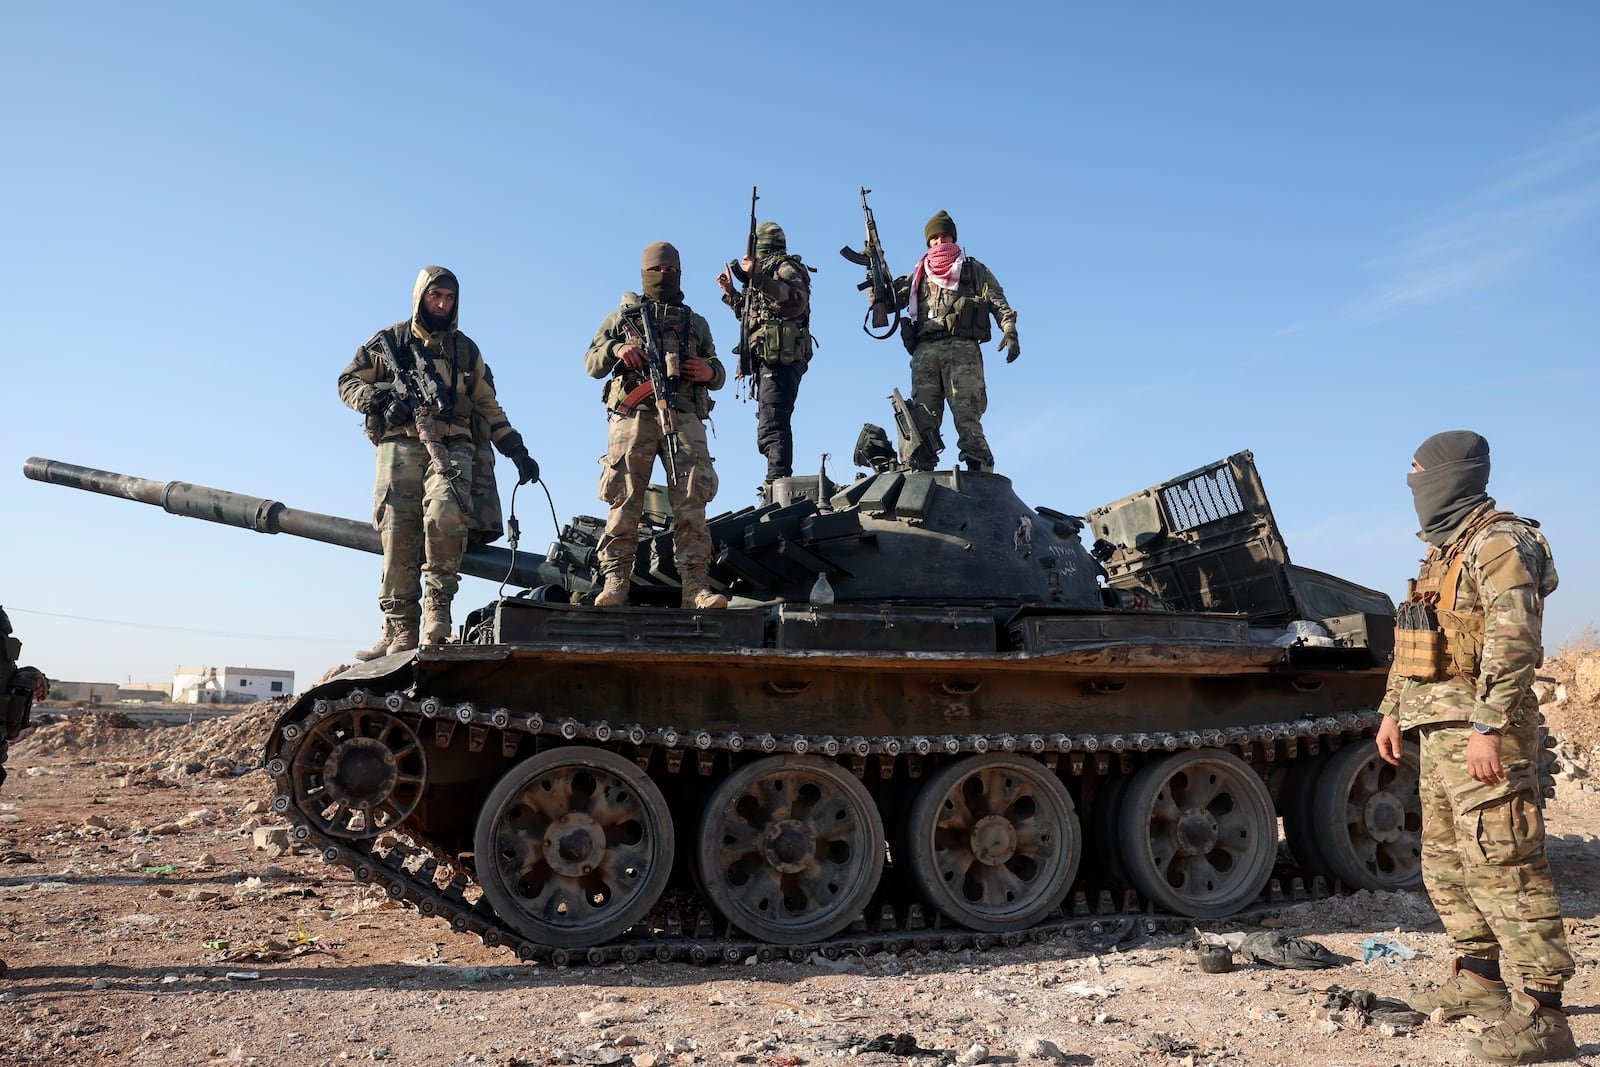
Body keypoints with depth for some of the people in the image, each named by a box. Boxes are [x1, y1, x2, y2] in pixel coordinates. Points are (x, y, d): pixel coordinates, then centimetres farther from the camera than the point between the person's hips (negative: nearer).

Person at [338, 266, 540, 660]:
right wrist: (377, 396, -5)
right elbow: (348, 383, 17)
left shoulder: (466, 349, 22)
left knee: (445, 515, -27)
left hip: (450, 447, 0)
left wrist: (517, 451, 16)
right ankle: (400, 627, -9)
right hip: (400, 446, 0)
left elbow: (489, 407, 25)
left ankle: (437, 612, -19)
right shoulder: (389, 340, 16)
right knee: (398, 534, -11)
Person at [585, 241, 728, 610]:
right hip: (634, 414, -1)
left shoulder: (697, 324, 28)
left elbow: (718, 373, 27)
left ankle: (695, 586, -18)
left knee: (691, 502, -13)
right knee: (625, 500, -12)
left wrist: (710, 372, 2)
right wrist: (616, 349, -5)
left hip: (684, 416, 1)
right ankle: (615, 582, -12)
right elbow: (592, 364, 17)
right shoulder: (623, 316, 23)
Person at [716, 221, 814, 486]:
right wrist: (731, 293, 34)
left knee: (772, 427, -21)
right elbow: (753, 316, 39)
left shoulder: (786, 268, 1)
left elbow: (795, 302, -21)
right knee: (772, 427, 9)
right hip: (768, 362, 11)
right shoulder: (767, 274, 29)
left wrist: (757, 277, -24)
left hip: (780, 358, -11)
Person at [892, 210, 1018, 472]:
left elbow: (998, 302, 10)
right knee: (922, 418, -8)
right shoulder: (918, 275, 31)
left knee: (966, 414, -18)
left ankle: (980, 474, -26)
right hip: (925, 350, 3)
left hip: (962, 347, -3)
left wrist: (1009, 331, -7)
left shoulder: (974, 269, 23)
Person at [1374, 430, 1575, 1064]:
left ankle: (1540, 1015, -3)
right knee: (1446, 863, 16)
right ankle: (1480, 980, 29)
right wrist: (1393, 710, 19)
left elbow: (1512, 642, -22)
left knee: (1501, 864, -9)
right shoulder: (1442, 554, 18)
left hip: (1479, 729, -10)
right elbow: (1409, 649, 23)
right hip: (1437, 729, 10)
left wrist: (1487, 727, -26)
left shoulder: (1499, 543, -12)